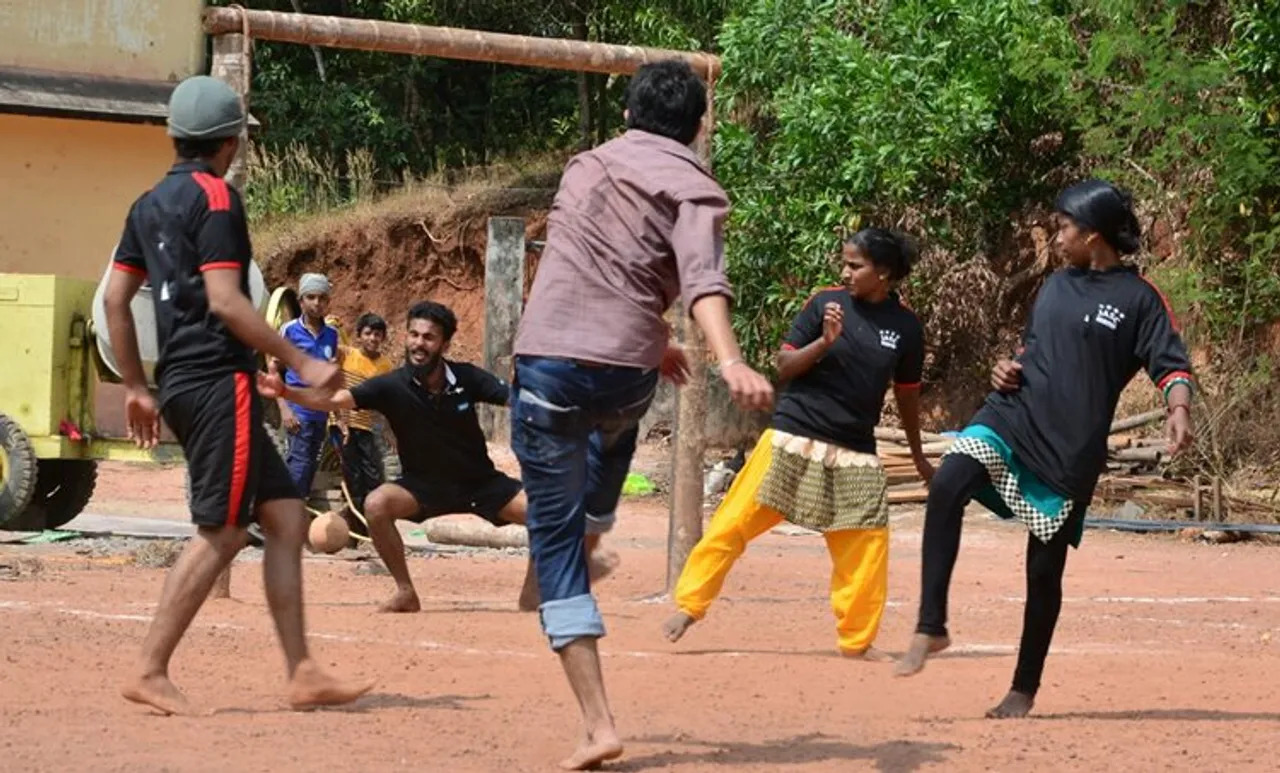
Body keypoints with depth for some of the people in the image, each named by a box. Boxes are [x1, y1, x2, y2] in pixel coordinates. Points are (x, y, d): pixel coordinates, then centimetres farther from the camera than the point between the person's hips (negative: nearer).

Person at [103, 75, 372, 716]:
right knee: (221, 530, -8)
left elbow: (115, 298, 17)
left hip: (180, 385, 9)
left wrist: (136, 388, 22)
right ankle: (151, 672, -9)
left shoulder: (150, 204, 17)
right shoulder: (216, 198, -9)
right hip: (218, 380, -9)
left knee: (284, 515, 8)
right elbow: (224, 301, -18)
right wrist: (300, 361, -15)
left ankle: (302, 674, 4)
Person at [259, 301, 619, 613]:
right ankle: (406, 592, -12)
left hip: (480, 482, 1)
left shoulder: (467, 378, -14)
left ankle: (533, 589, 12)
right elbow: (335, 400, -28)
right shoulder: (392, 387, -19)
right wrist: (286, 392, -43)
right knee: (377, 505, -31)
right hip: (424, 485, -1)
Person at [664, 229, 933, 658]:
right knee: (735, 522, -6)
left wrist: (918, 456, 22)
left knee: (867, 544, -2)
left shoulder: (905, 326, 1)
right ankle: (688, 606, 3)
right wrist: (824, 342, -20)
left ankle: (857, 641, 13)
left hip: (855, 453, 2)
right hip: (794, 440, -2)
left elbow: (907, 393, 14)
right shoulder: (826, 304, -3)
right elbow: (784, 367, -3)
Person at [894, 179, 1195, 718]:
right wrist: (1008, 369, 7)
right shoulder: (1057, 285, 15)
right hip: (1011, 419, 4)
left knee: (1045, 568, 3)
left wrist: (1179, 410, -29)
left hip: (1071, 450, -4)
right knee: (948, 483, -26)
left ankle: (1025, 689, 21)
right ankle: (931, 627, -25)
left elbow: (1170, 364, -9)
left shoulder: (1138, 298, -3)